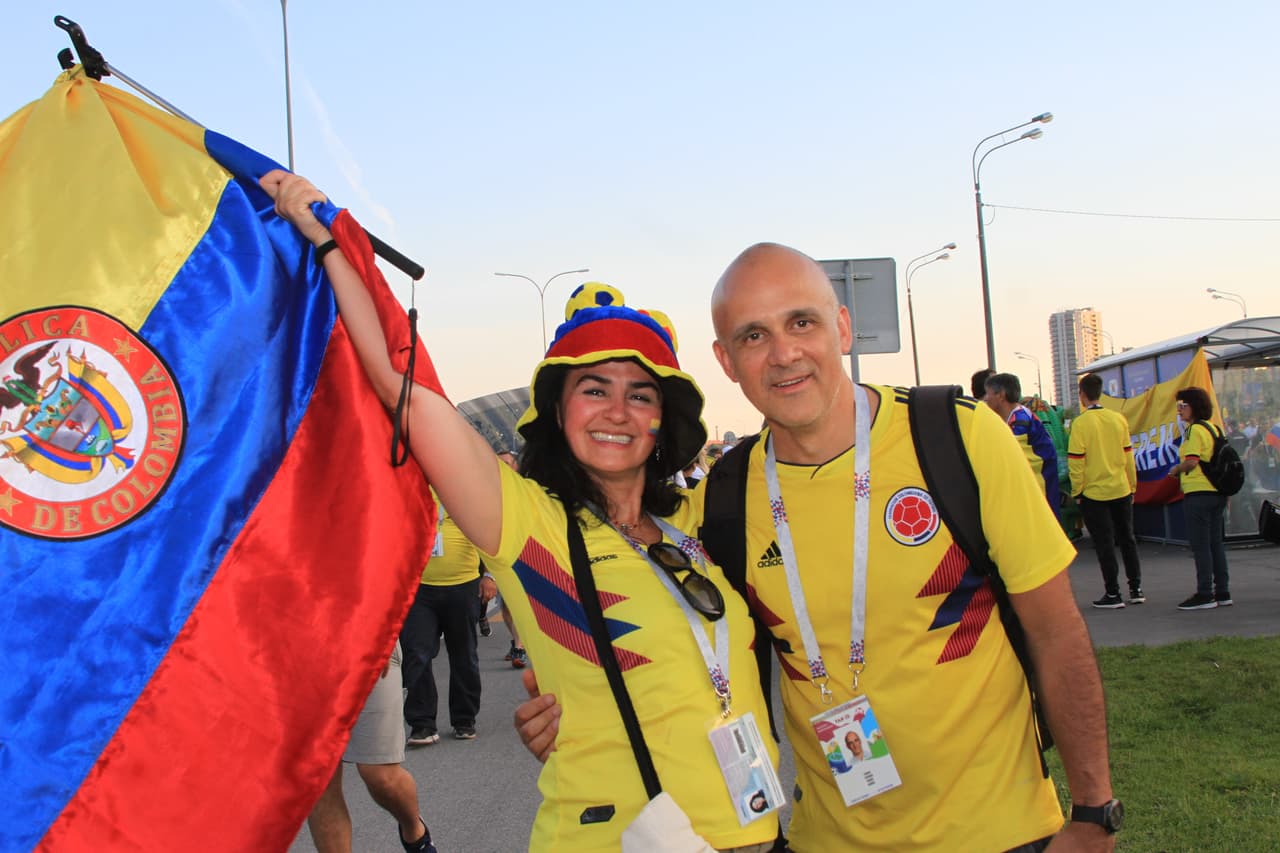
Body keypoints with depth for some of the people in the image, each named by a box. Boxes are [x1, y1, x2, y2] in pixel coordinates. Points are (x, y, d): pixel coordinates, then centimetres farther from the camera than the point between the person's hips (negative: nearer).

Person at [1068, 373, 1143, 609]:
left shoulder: (1080, 423, -13)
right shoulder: (1119, 419, 1)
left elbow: (1076, 462, -13)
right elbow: (1128, 456, 8)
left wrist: (1077, 492, -3)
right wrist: (1132, 486, 17)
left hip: (1094, 494, -4)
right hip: (1122, 491, 4)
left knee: (1105, 544, 2)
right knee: (1127, 539, 16)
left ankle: (1113, 594, 5)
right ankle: (1136, 589, 21)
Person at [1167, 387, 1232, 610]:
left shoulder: (1195, 430, -12)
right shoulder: (1213, 428, 14)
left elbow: (1191, 461, -21)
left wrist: (1176, 469, -3)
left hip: (1198, 493, -9)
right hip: (1217, 491, 9)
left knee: (1201, 545, -4)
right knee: (1216, 543, 12)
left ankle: (1205, 595, -1)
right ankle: (1222, 592, 16)